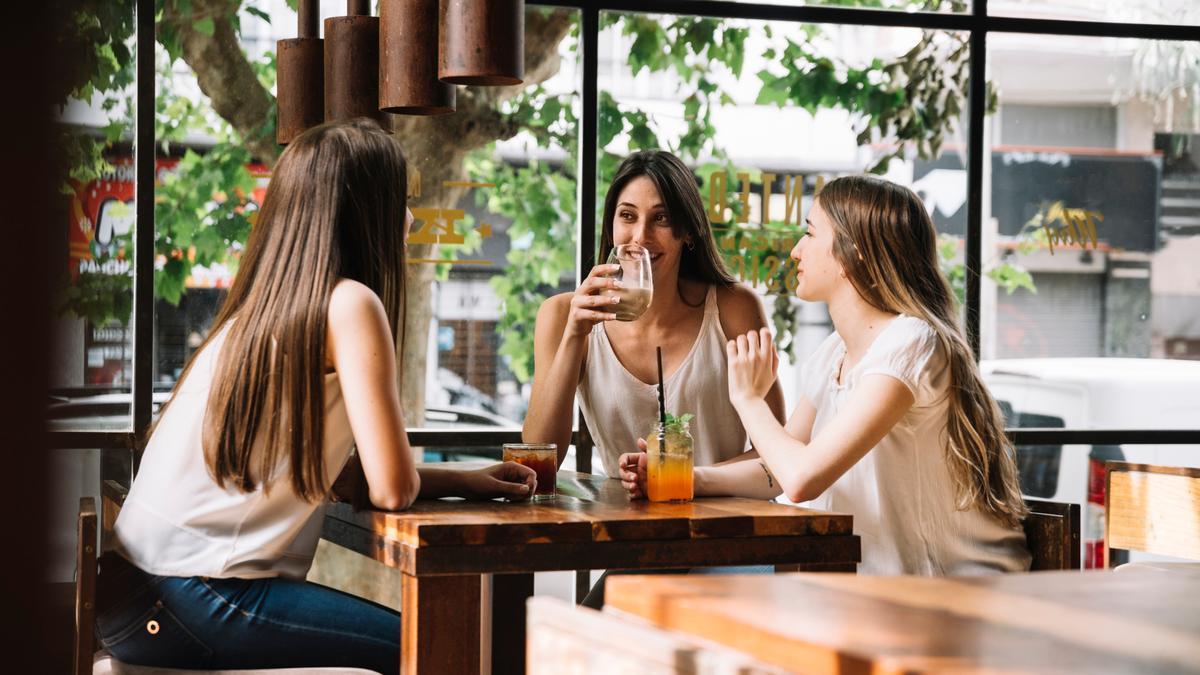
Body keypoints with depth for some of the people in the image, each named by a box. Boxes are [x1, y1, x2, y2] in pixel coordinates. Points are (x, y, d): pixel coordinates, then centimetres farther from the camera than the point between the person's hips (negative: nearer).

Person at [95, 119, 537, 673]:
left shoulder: (263, 310, 16)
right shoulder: (349, 302, -11)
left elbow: (329, 473, 21)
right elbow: (392, 487, -13)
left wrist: (463, 480, 16)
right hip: (193, 600, -9)